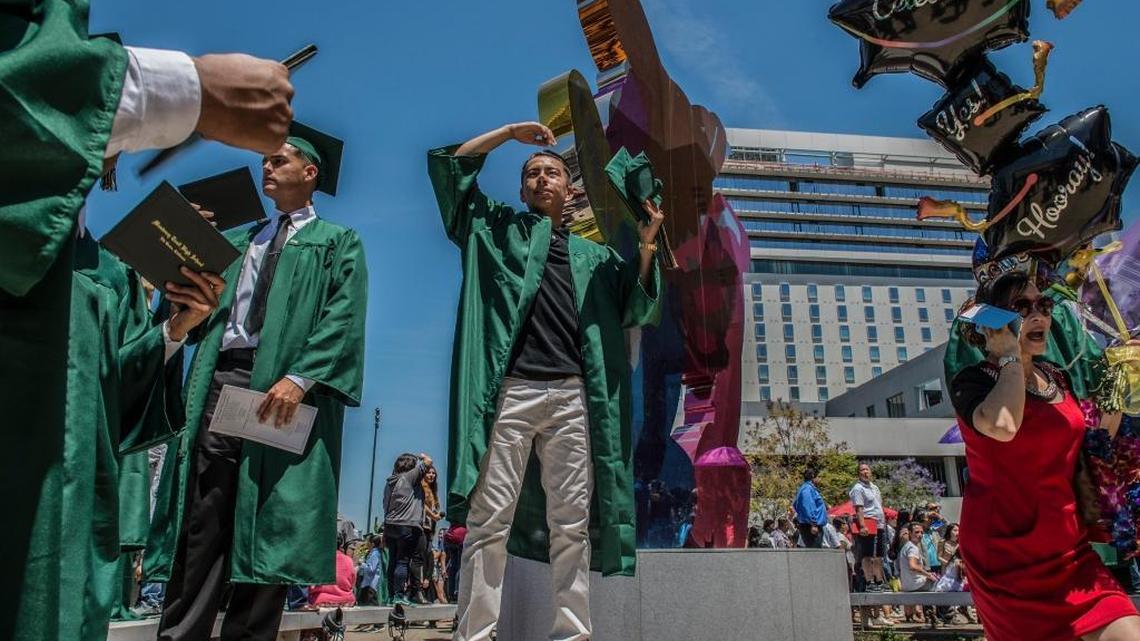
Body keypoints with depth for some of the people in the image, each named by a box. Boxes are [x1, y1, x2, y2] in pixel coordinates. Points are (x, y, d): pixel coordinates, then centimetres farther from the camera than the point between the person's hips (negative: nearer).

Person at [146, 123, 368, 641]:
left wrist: (301, 376, -18)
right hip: (220, 379, 5)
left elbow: (343, 319, -4)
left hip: (282, 385, -4)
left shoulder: (338, 243, 11)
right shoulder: (238, 241, 27)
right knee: (201, 521, 0)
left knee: (267, 522, -3)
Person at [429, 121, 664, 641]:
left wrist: (646, 246, 7)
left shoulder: (593, 257, 27)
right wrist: (511, 132, 16)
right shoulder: (496, 228, 22)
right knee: (489, 521, -6)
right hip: (510, 390, -2)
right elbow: (449, 167, 17)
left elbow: (636, 310, 19)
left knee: (572, 523, 0)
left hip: (573, 397, 3)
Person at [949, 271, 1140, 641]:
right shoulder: (972, 382, -10)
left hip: (1069, 549, 6)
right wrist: (1011, 357, -17)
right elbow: (1003, 427, -33)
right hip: (1008, 553, -6)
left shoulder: (1058, 378, 10)